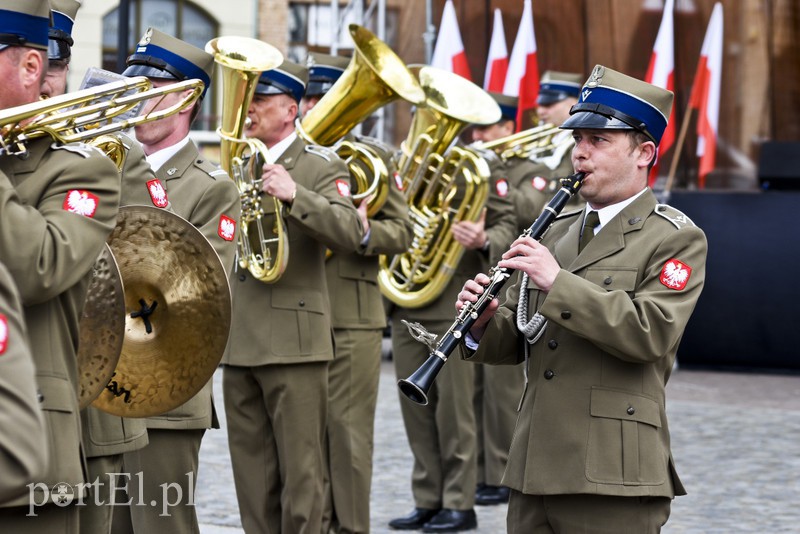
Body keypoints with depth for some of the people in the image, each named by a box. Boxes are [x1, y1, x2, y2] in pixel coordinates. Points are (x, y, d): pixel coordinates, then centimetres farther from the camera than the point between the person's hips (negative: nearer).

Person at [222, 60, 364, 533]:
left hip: (293, 340, -6)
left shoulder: (321, 166, 0)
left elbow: (350, 235, -18)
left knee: (300, 471, -4)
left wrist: (294, 194, -28)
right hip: (238, 340, 6)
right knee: (252, 475, 9)